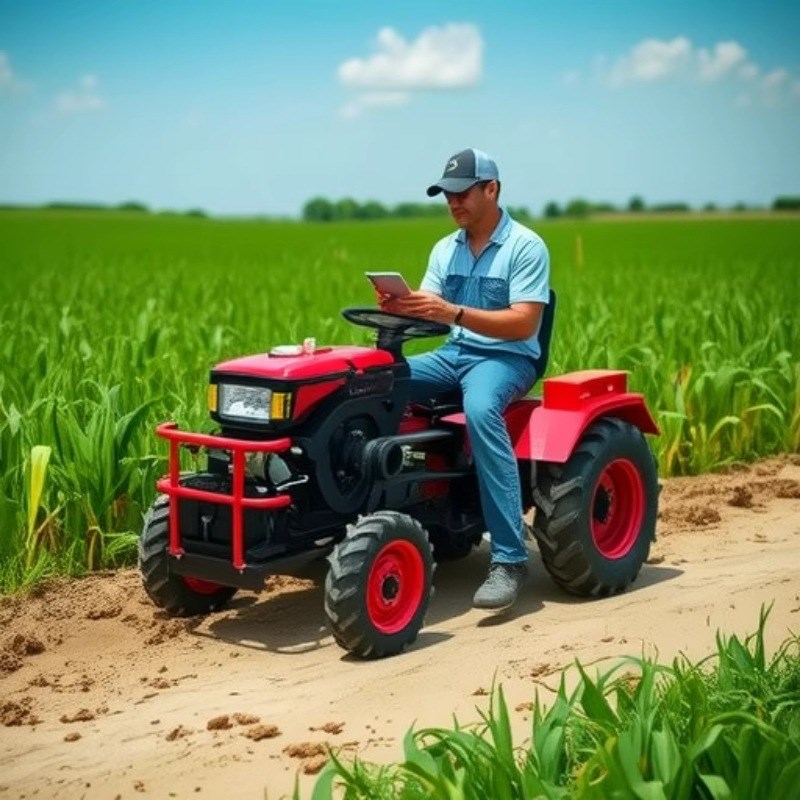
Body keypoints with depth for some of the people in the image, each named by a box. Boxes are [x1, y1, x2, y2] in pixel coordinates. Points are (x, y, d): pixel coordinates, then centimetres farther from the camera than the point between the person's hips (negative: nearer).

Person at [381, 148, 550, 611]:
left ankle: (510, 559, -37)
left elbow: (523, 323, -18)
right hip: (452, 354, 7)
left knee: (480, 410, -39)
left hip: (507, 357, -6)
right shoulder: (445, 250, 13)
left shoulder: (525, 247, -8)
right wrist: (399, 306, -19)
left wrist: (453, 313, -30)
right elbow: (426, 310, 6)